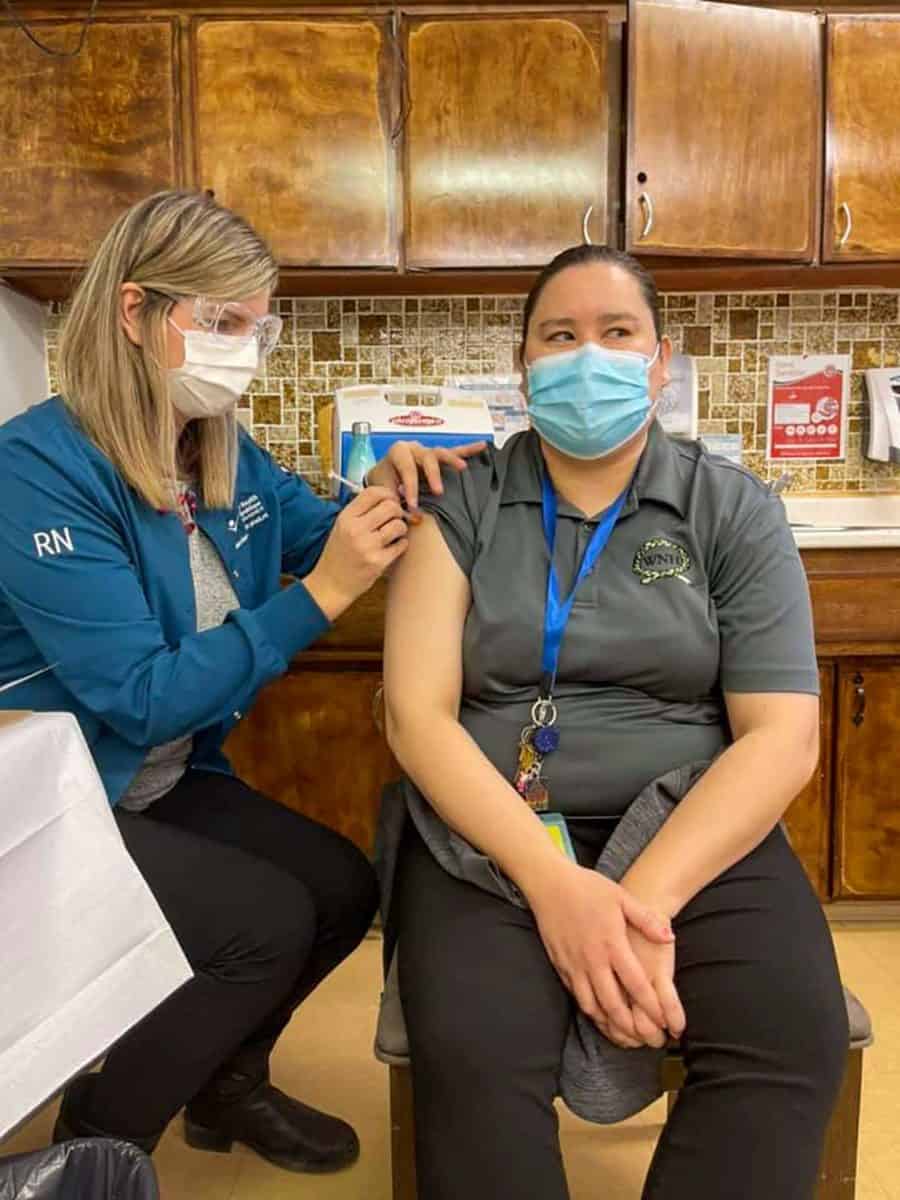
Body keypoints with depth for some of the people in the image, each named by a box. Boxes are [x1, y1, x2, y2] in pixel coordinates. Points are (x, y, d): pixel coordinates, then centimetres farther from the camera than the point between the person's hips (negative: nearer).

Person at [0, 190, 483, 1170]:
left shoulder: (221, 451, -1)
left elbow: (310, 536, 14)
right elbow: (141, 699, -28)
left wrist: (378, 497, -9)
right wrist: (321, 596, -31)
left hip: (165, 782, 8)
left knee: (343, 889, -1)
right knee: (265, 921, -20)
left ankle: (227, 1081, 28)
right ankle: (92, 1149, 8)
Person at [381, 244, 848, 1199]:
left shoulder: (735, 511, 4)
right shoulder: (460, 505, 3)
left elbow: (782, 737, -3)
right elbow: (416, 713, -6)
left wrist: (650, 895, -18)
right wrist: (552, 880, -20)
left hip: (697, 832, 2)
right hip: (493, 836, 0)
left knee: (793, 1041, -24)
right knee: (472, 1056, -27)